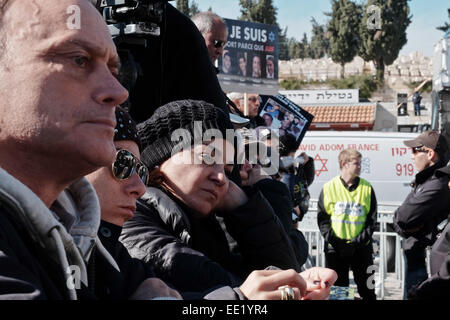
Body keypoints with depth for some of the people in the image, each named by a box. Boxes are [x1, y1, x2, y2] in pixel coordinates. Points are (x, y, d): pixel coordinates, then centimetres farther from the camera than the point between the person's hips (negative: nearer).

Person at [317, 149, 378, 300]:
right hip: (335, 249, 0)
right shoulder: (329, 188, 0)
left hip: (361, 248, 0)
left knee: (367, 289, 5)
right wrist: (333, 241, -12)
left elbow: (372, 220, 2)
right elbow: (322, 219, 0)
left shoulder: (367, 188, 2)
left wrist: (359, 241, -11)